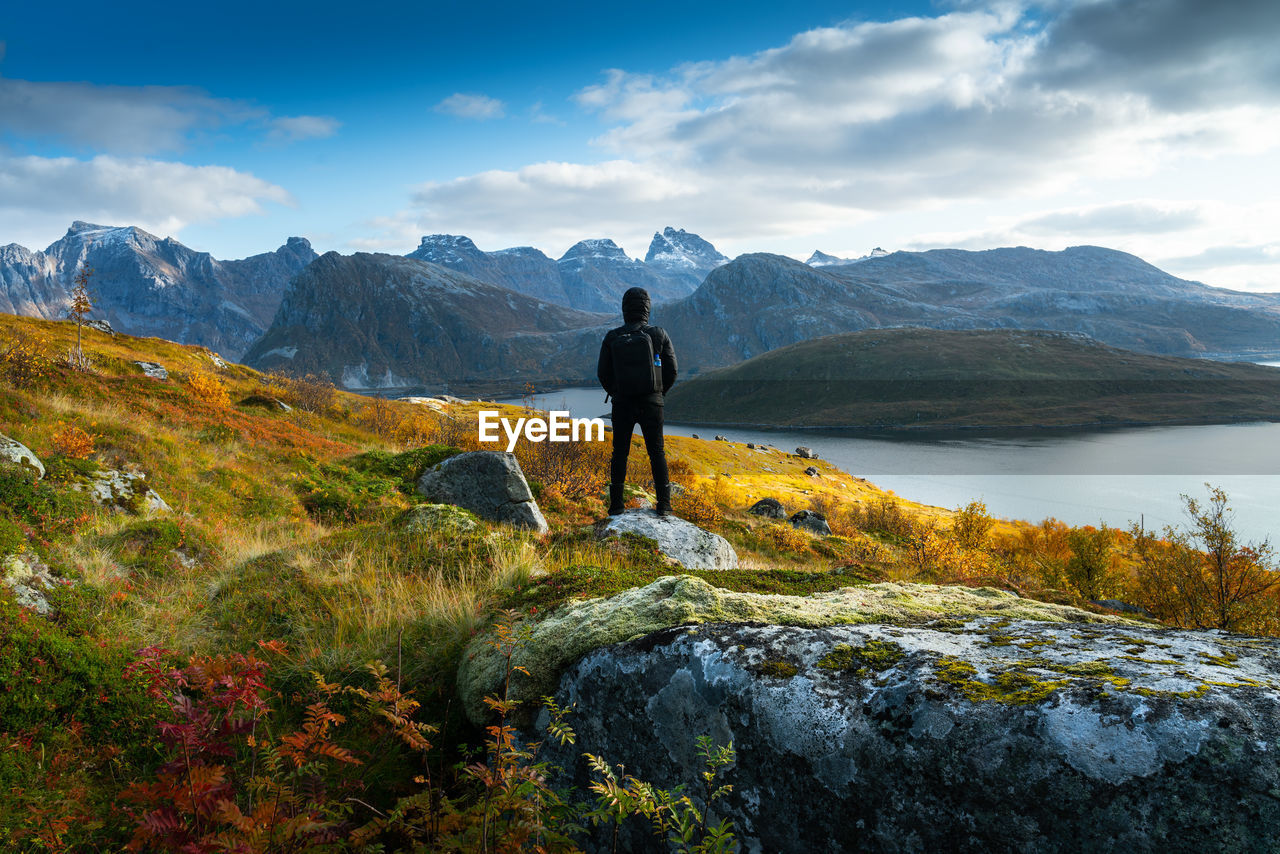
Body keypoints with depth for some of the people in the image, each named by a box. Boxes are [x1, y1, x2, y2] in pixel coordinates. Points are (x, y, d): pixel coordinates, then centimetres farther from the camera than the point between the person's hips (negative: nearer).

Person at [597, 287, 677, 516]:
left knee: (619, 453, 11)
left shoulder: (612, 338, -4)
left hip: (622, 404, 1)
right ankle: (663, 504, 7)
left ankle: (616, 504, 11)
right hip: (651, 403, 0)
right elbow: (671, 371, -2)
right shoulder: (658, 335, -5)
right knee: (656, 452, 9)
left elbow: (603, 373, 1)